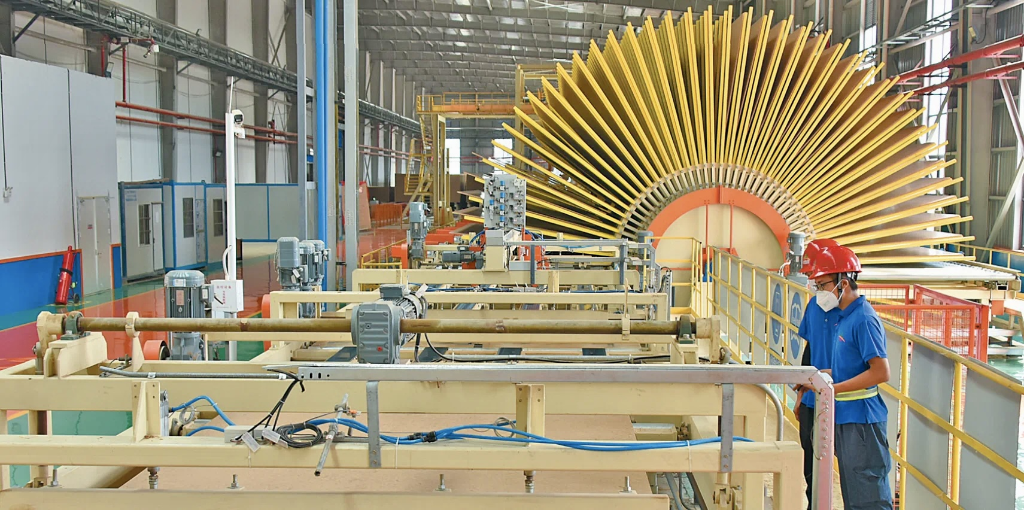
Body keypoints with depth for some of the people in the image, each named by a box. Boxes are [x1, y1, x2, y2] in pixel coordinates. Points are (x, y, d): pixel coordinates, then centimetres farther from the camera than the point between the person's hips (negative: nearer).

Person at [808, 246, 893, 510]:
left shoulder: (864, 319, -18)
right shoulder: (845, 317, 11)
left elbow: (880, 372, -23)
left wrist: (834, 388, -21)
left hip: (861, 420, -10)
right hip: (845, 418, 10)